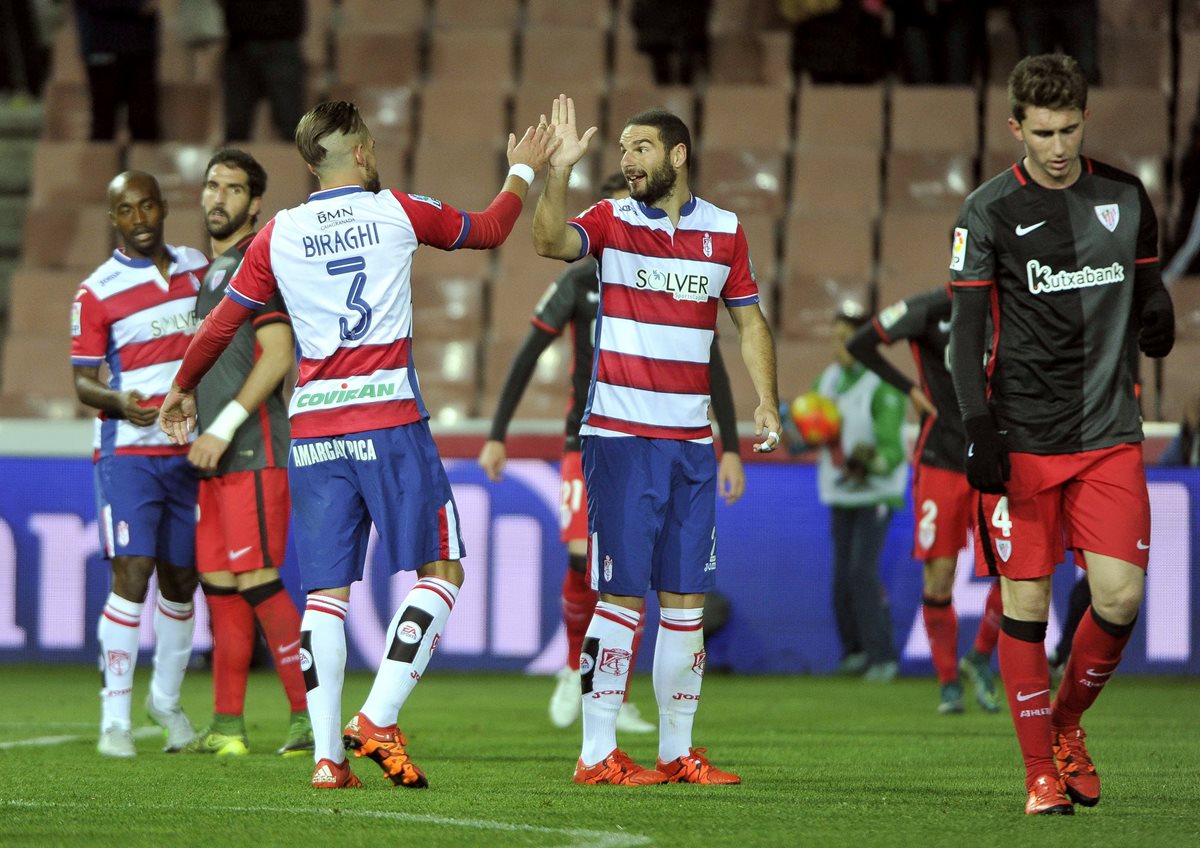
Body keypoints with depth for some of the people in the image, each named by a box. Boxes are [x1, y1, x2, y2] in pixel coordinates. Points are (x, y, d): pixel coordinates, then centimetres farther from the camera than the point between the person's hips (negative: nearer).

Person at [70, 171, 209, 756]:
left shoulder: (199, 269, 8)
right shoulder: (97, 292, -6)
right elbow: (83, 382, -7)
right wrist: (119, 401, -27)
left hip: (192, 451, 5)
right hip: (127, 452, -5)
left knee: (181, 580, 10)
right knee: (132, 575, -14)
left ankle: (165, 698, 30)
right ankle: (115, 718, -10)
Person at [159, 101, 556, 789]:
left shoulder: (278, 236, 7)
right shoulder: (398, 212, 3)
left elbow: (221, 325, 14)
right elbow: (489, 230, 19)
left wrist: (183, 390, 31)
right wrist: (524, 172, 38)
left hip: (313, 434, 3)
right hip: (390, 422, -3)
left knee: (327, 592, 4)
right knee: (441, 572, 4)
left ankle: (327, 754, -4)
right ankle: (379, 720, -10)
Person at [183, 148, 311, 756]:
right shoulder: (214, 271, 20)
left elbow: (278, 353, -18)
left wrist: (223, 427, -19)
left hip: (253, 454, -9)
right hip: (220, 458, 9)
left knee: (256, 581, -12)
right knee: (219, 584, 8)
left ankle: (310, 714, -9)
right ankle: (226, 727, 11)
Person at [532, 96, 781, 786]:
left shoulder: (725, 231, 9)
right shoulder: (613, 221, 0)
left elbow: (750, 319, 16)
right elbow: (552, 241, -18)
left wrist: (767, 400, 4)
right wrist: (560, 170, -32)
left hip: (692, 440, 4)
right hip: (620, 437, -4)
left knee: (687, 598, 5)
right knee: (622, 595, -7)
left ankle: (678, 752, 12)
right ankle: (597, 754, -2)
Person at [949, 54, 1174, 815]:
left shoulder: (1126, 197, 7)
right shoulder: (989, 211, -2)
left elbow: (1148, 290, 19)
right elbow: (966, 328, -3)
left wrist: (1158, 321, -5)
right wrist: (978, 428, -13)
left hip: (1110, 436, 2)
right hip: (1023, 437, -2)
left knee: (1121, 594, -7)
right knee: (1026, 601, -3)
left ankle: (1068, 723, 20)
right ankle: (1042, 771, 7)